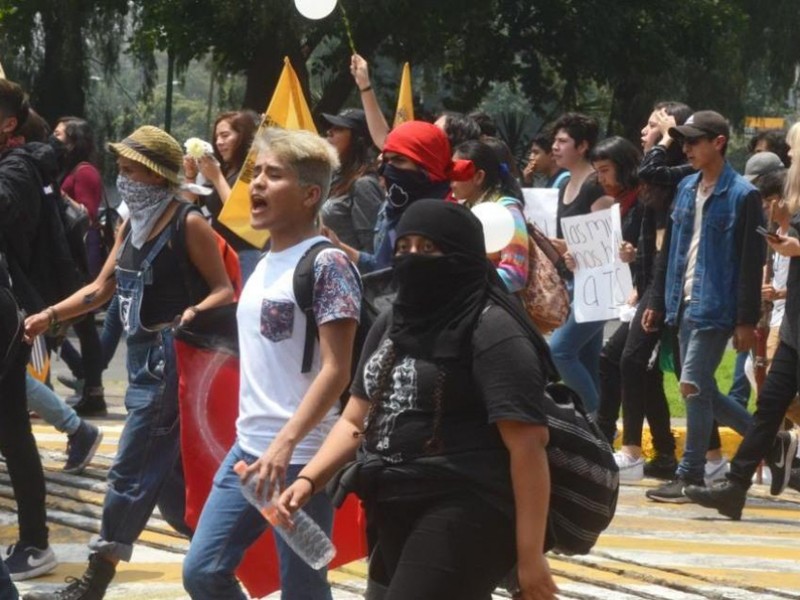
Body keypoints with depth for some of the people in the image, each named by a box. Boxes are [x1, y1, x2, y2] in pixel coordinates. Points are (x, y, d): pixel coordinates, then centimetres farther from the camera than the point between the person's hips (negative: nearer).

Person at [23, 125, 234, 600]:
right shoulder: (131, 226, 14)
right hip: (144, 355, 9)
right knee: (167, 478, 13)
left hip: (171, 357, -9)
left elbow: (224, 290, -10)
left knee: (132, 472, -7)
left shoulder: (188, 224, -11)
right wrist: (49, 317, 10)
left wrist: (194, 311, -30)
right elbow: (102, 289, 18)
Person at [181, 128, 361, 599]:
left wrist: (286, 444, -26)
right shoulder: (265, 263, 13)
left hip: (301, 458, -8)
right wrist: (256, 440, 19)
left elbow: (336, 371, -18)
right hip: (248, 449, 9)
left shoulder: (326, 265, -12)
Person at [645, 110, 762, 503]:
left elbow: (752, 262, -11)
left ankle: (691, 476, -1)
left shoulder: (742, 195, -10)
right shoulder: (686, 189, 11)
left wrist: (747, 320, -14)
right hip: (685, 304, 8)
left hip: (716, 306, -8)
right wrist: (659, 300, 14)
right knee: (703, 392, 10)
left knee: (693, 387, -9)